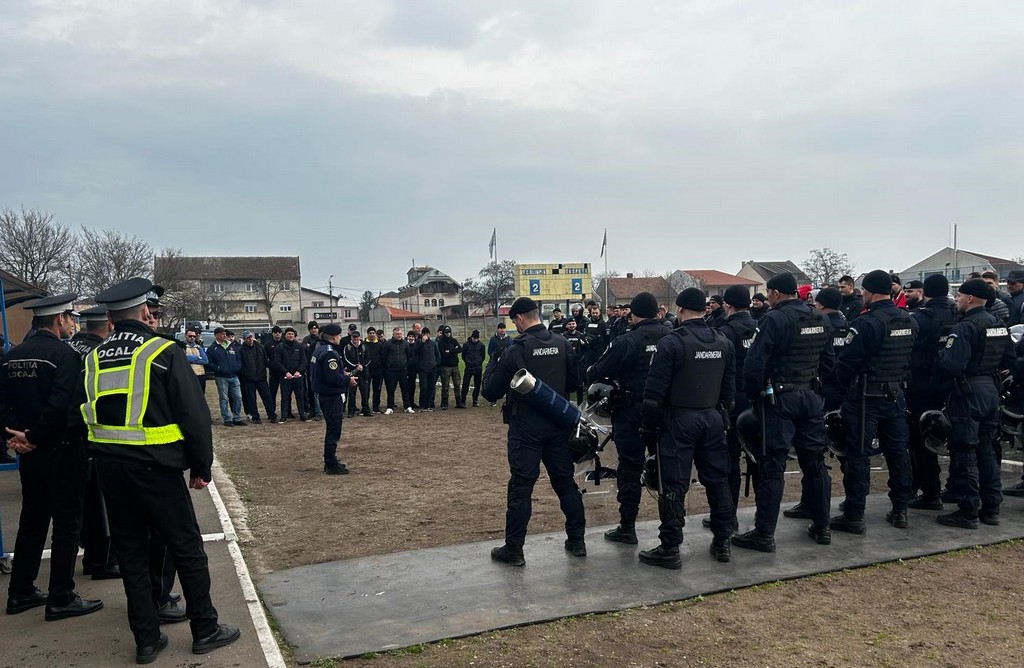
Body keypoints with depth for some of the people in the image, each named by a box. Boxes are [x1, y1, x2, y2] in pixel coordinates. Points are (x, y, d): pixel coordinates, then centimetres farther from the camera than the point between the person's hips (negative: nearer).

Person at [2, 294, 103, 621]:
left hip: (30, 453, 8)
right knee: (66, 522, 2)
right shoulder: (64, 354, -16)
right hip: (61, 450, -7)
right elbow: (61, 404, -25)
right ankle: (61, 598, 8)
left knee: (32, 519, 18)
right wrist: (34, 437, -16)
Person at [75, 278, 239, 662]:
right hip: (154, 468, -5)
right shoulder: (164, 353, -10)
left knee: (131, 554, 14)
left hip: (109, 468, 6)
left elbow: (84, 415, 13)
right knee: (187, 549, 7)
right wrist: (201, 467, -3)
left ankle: (146, 639, 21)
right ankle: (205, 630, 16)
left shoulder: (94, 359, 6)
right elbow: (194, 414, -12)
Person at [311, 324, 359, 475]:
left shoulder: (320, 349, 12)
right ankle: (332, 465, 2)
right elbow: (333, 377, -27)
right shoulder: (329, 353, -21)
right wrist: (348, 380, -12)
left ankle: (330, 462, 27)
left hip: (326, 395, 11)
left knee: (332, 429, 18)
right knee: (333, 431, -3)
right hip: (332, 397, -11)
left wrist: (343, 374, 12)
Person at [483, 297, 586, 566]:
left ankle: (513, 549, 8)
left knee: (521, 486, 2)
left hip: (526, 428, -5)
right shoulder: (562, 344, 0)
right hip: (558, 425, 5)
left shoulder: (514, 351, -15)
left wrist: (494, 362, 5)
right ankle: (577, 540, 22)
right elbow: (573, 382, 11)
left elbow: (491, 392, -9)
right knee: (565, 481, 14)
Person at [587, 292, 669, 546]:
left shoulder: (627, 342, -14)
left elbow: (597, 372, -10)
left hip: (631, 414, -4)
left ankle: (627, 528, 10)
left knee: (630, 469, 4)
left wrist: (590, 375, 11)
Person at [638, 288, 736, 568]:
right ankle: (722, 542, 23)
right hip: (713, 419, 6)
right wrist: (721, 412, 18)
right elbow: (730, 385, 10)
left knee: (673, 484, -1)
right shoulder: (723, 342, 6)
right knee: (717, 480, 14)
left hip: (679, 419, -6)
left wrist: (649, 426, -7)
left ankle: (670, 548, 4)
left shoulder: (671, 342, -12)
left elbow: (655, 389, -14)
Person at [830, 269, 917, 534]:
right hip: (896, 395, 7)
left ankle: (854, 516, 3)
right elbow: (911, 357, 13)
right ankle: (900, 510, 24)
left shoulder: (867, 322, -19)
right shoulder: (909, 321, 5)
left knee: (858, 455, -1)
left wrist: (844, 384, 1)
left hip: (866, 397, -7)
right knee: (897, 452, 14)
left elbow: (846, 362, -17)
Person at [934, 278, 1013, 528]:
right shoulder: (999, 325, 9)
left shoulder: (965, 328, -18)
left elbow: (950, 365, -25)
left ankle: (968, 511, 3)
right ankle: (991, 507, 23)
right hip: (991, 390, 9)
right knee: (987, 450, 16)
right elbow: (1009, 360, 16)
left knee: (964, 452, -1)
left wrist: (939, 358, -6)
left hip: (968, 393, -8)